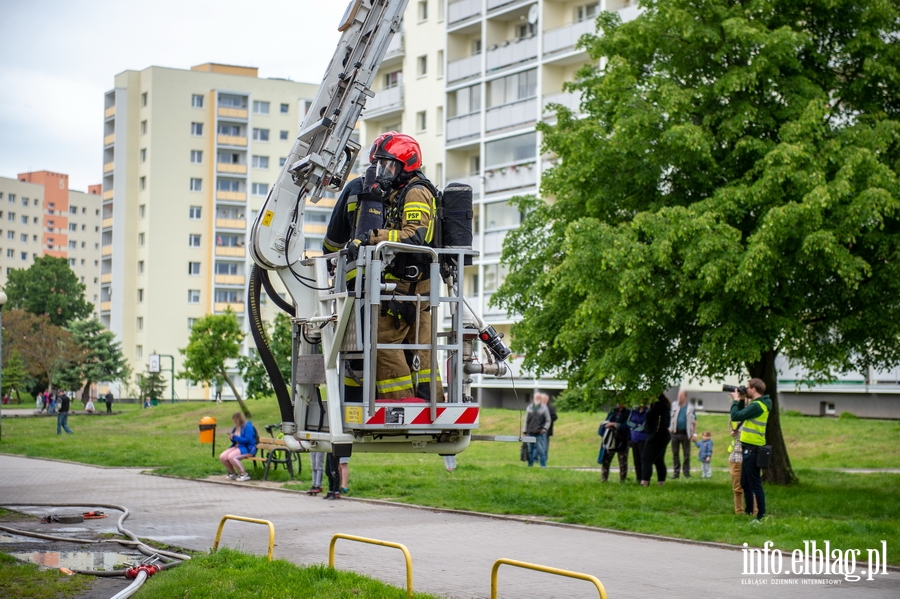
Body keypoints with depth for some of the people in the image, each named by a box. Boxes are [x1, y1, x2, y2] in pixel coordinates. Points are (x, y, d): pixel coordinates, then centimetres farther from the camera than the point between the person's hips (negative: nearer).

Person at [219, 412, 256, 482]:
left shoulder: (247, 426, -11)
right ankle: (233, 473, 9)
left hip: (247, 448, -8)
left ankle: (245, 474, -21)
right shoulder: (236, 427, 13)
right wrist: (231, 438, -3)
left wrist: (235, 437, -20)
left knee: (231, 457, -33)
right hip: (237, 447, 8)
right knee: (222, 457, -12)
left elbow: (248, 440, -20)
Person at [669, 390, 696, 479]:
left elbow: (694, 422, 5)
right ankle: (676, 472, 10)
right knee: (675, 454, 4)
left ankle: (687, 472, 9)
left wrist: (693, 434, 0)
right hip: (675, 433, 2)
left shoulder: (690, 408, 4)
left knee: (686, 454, 2)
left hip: (685, 434, -2)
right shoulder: (674, 406, 9)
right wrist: (669, 429, 0)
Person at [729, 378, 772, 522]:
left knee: (755, 484, -6)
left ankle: (761, 516, -3)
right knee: (745, 483, 20)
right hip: (749, 449, 11)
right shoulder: (759, 404, 13)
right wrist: (741, 401, 11)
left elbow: (736, 416, -21)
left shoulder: (757, 406, -19)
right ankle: (748, 512, 29)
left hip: (752, 450, -11)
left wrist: (736, 400, -7)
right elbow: (742, 415, 20)